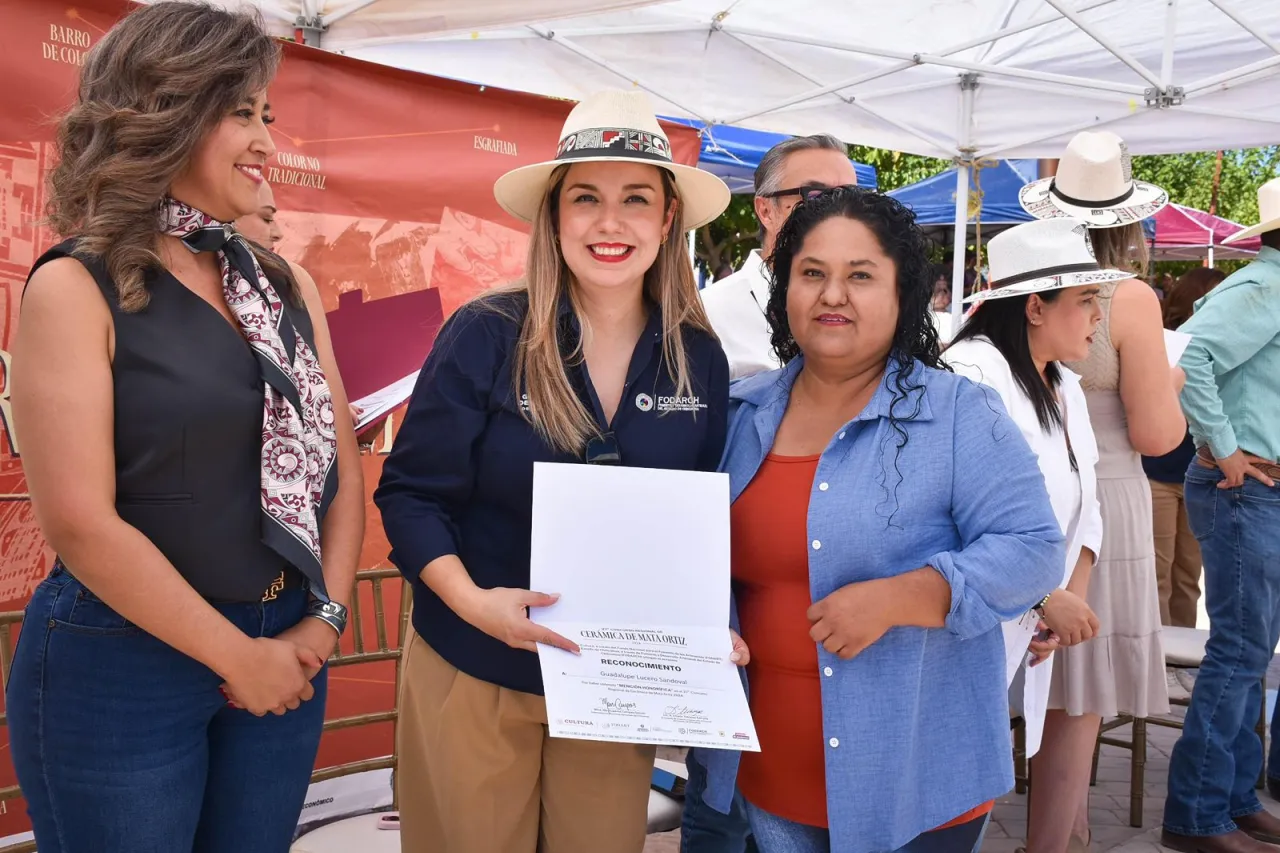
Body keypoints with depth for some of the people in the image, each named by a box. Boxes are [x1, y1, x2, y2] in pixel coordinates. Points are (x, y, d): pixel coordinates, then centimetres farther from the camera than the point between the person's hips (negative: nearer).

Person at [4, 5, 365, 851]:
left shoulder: (286, 285, 6)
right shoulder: (76, 289, -11)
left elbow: (340, 464, 7)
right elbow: (80, 521, -17)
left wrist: (324, 622, -4)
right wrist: (237, 655, -12)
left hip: (284, 657, 5)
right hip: (120, 668, -5)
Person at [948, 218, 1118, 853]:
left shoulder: (1065, 390, 14)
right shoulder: (972, 373, -16)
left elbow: (1083, 510, 13)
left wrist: (1072, 596, -4)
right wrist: (1049, 598, -22)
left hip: (1035, 629, 9)